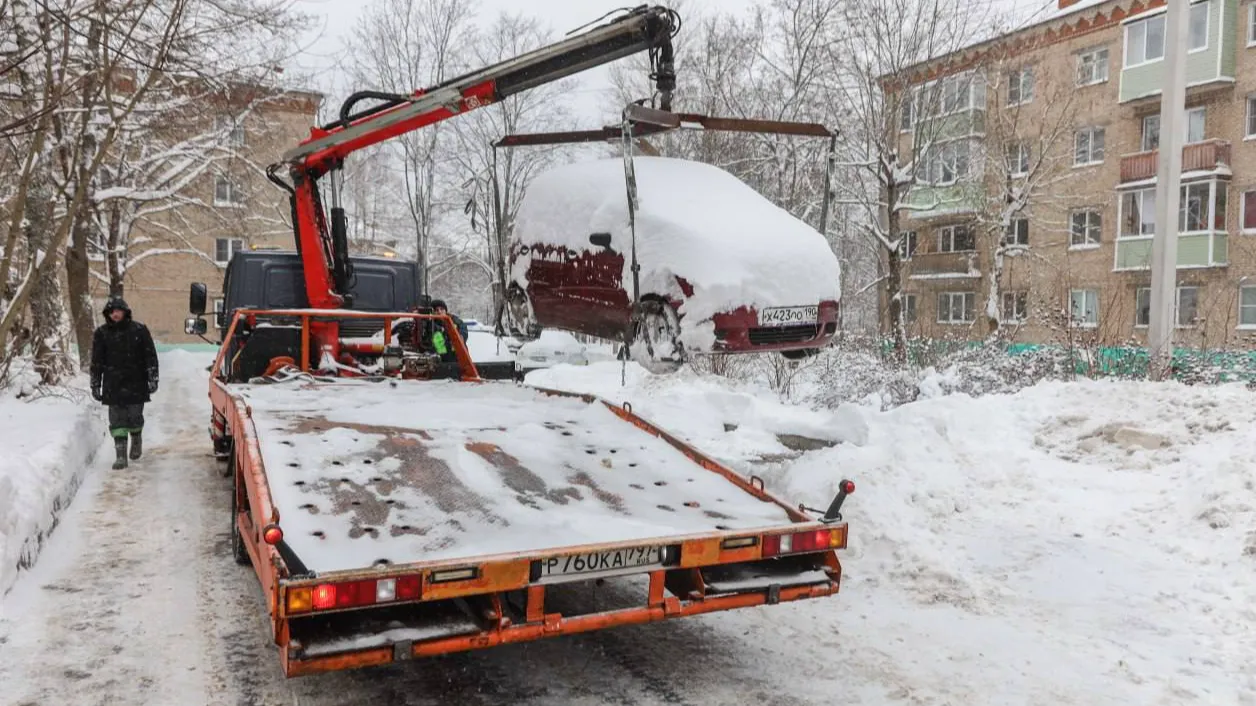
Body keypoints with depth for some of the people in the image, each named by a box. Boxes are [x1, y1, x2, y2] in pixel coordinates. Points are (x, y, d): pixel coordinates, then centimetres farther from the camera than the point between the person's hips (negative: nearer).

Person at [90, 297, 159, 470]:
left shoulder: (139, 330, 0)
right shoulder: (101, 333, 3)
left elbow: (151, 356, 3)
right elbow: (96, 362, 8)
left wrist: (152, 379, -2)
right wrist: (95, 385, 7)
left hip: (136, 384, -1)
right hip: (113, 386, 1)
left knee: (135, 416, 4)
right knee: (117, 420, -3)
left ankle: (136, 441, 34)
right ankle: (121, 456, -1)